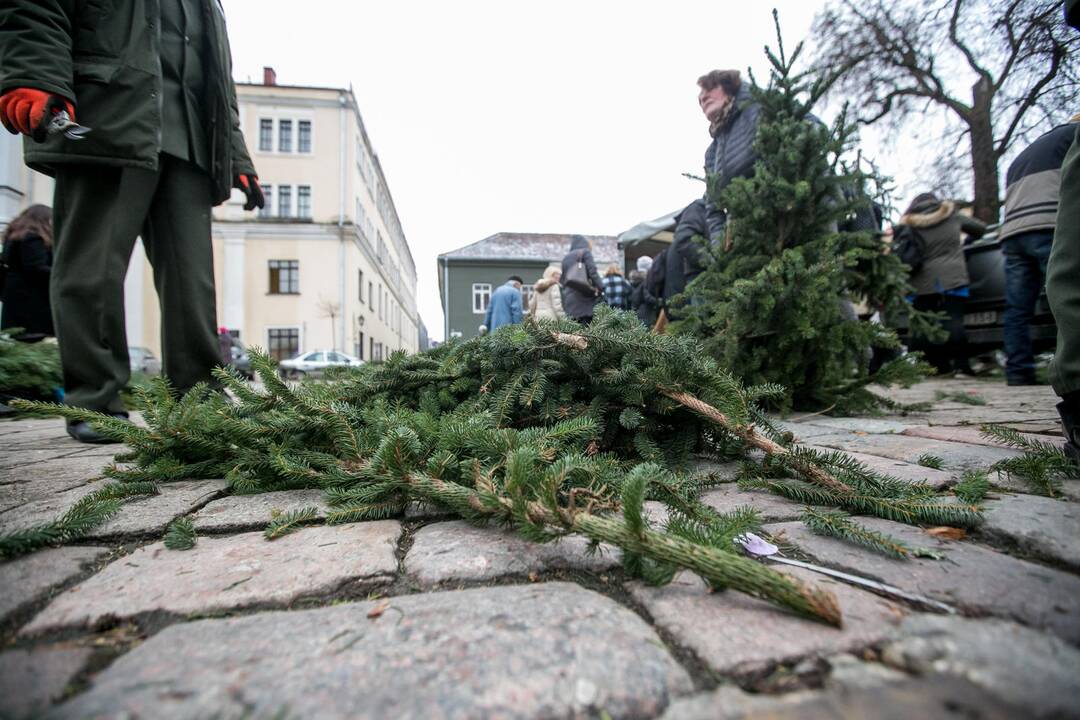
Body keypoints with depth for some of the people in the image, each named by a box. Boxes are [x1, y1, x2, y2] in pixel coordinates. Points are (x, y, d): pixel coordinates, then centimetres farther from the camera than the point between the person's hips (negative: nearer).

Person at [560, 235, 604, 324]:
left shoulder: (566, 258, 20)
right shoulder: (585, 252, 3)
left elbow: (562, 281, 21)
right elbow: (592, 272, -9)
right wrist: (601, 289, -8)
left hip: (569, 299, 6)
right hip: (584, 297, -5)